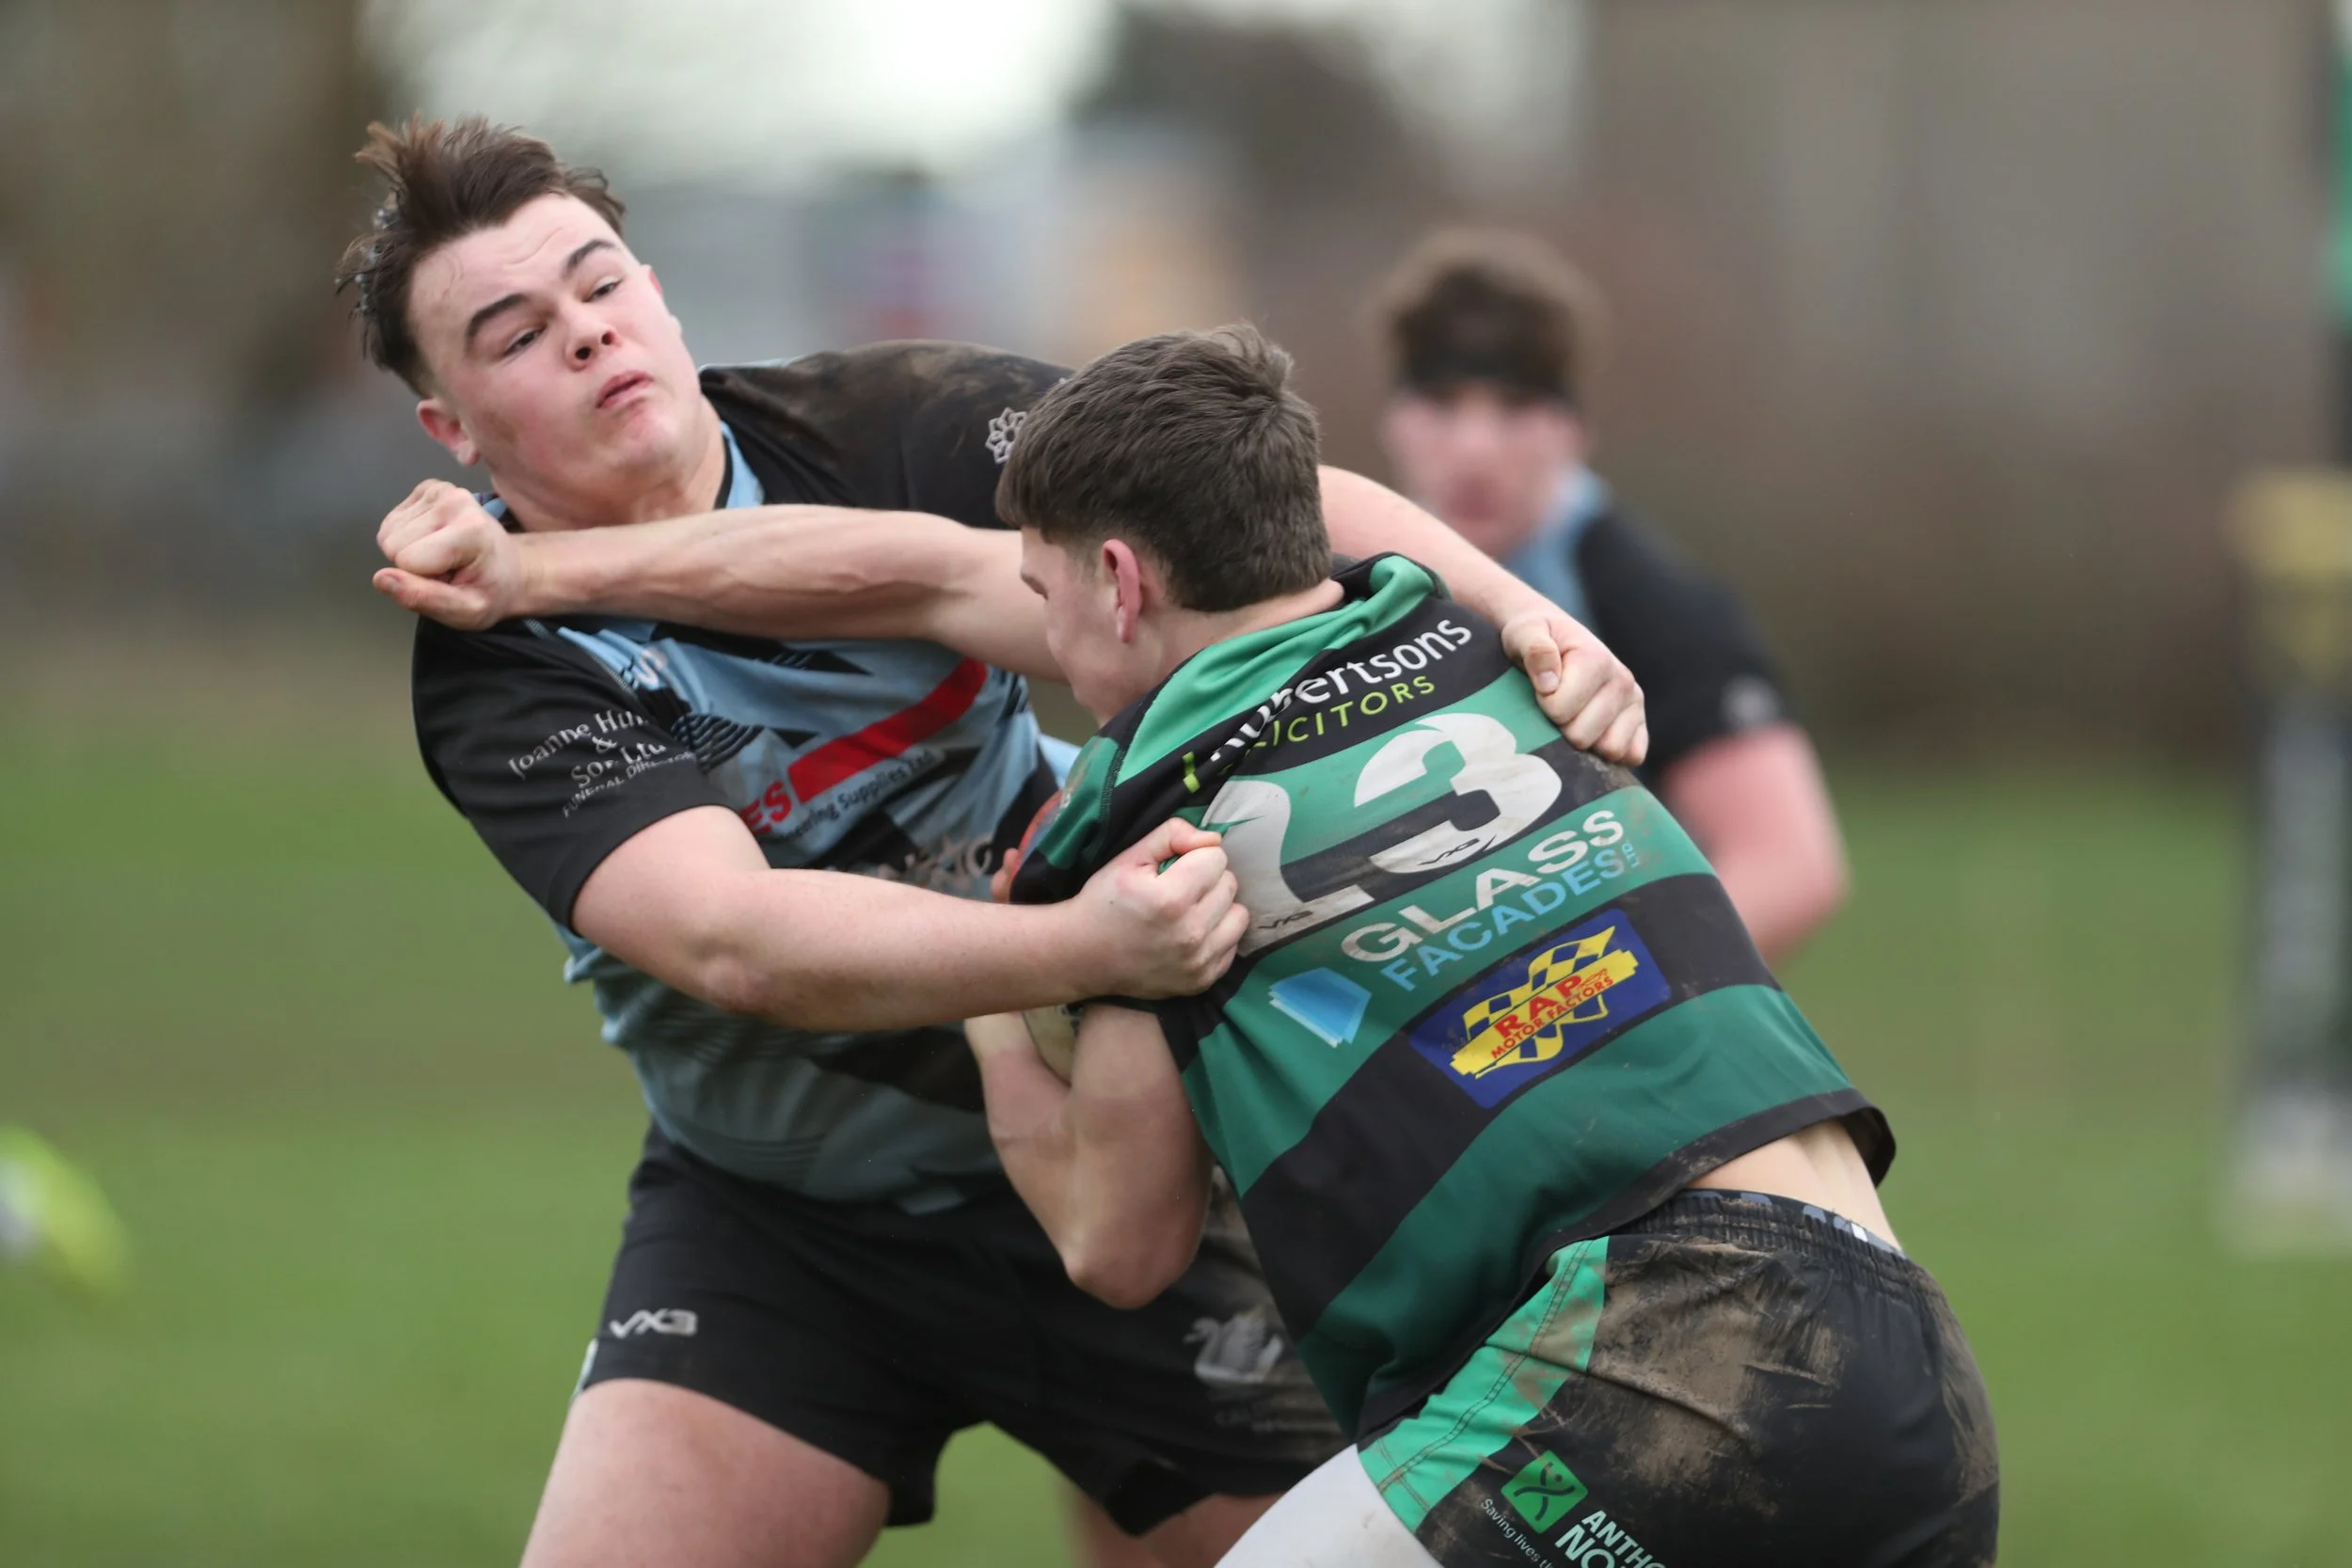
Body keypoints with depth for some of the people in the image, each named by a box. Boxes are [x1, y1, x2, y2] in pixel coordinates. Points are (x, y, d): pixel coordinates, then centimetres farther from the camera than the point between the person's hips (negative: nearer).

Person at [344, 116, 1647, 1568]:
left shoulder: (887, 423, -10)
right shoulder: (501, 673, -17)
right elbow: (730, 941, -33)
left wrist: (1511, 609, -35)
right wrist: (1078, 947, -47)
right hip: (774, 1219, -1)